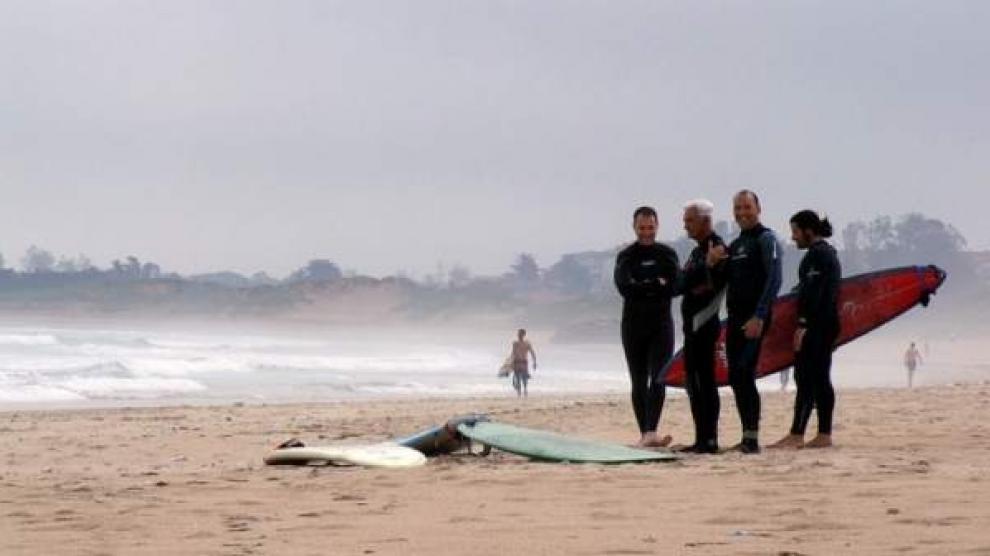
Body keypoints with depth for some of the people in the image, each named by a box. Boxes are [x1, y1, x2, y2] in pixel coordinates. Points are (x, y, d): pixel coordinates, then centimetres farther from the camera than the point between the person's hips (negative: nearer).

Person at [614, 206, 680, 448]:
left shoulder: (667, 255, 8)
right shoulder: (626, 256, 5)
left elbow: (674, 287, -7)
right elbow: (625, 288, -12)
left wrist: (642, 288, -14)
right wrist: (656, 285, -13)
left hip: (661, 324, -1)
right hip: (633, 325, 1)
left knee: (658, 379, -14)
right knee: (638, 383, 4)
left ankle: (651, 433, -25)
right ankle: (644, 434, 10)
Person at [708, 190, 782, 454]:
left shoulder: (766, 239, -6)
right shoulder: (734, 245, 19)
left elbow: (773, 280, -16)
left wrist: (758, 317, -24)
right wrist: (711, 264, -1)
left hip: (753, 318, -8)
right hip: (734, 317, 8)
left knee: (744, 374, -14)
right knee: (735, 378, 7)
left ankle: (752, 439, -14)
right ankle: (747, 438, 13)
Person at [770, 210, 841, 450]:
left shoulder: (816, 254, -12)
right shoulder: (828, 253, 20)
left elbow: (813, 293, -20)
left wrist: (803, 325, -22)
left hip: (815, 325, -10)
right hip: (827, 324, 10)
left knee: (805, 378, -12)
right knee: (821, 379, 9)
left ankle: (796, 435, -16)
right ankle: (824, 434, 8)